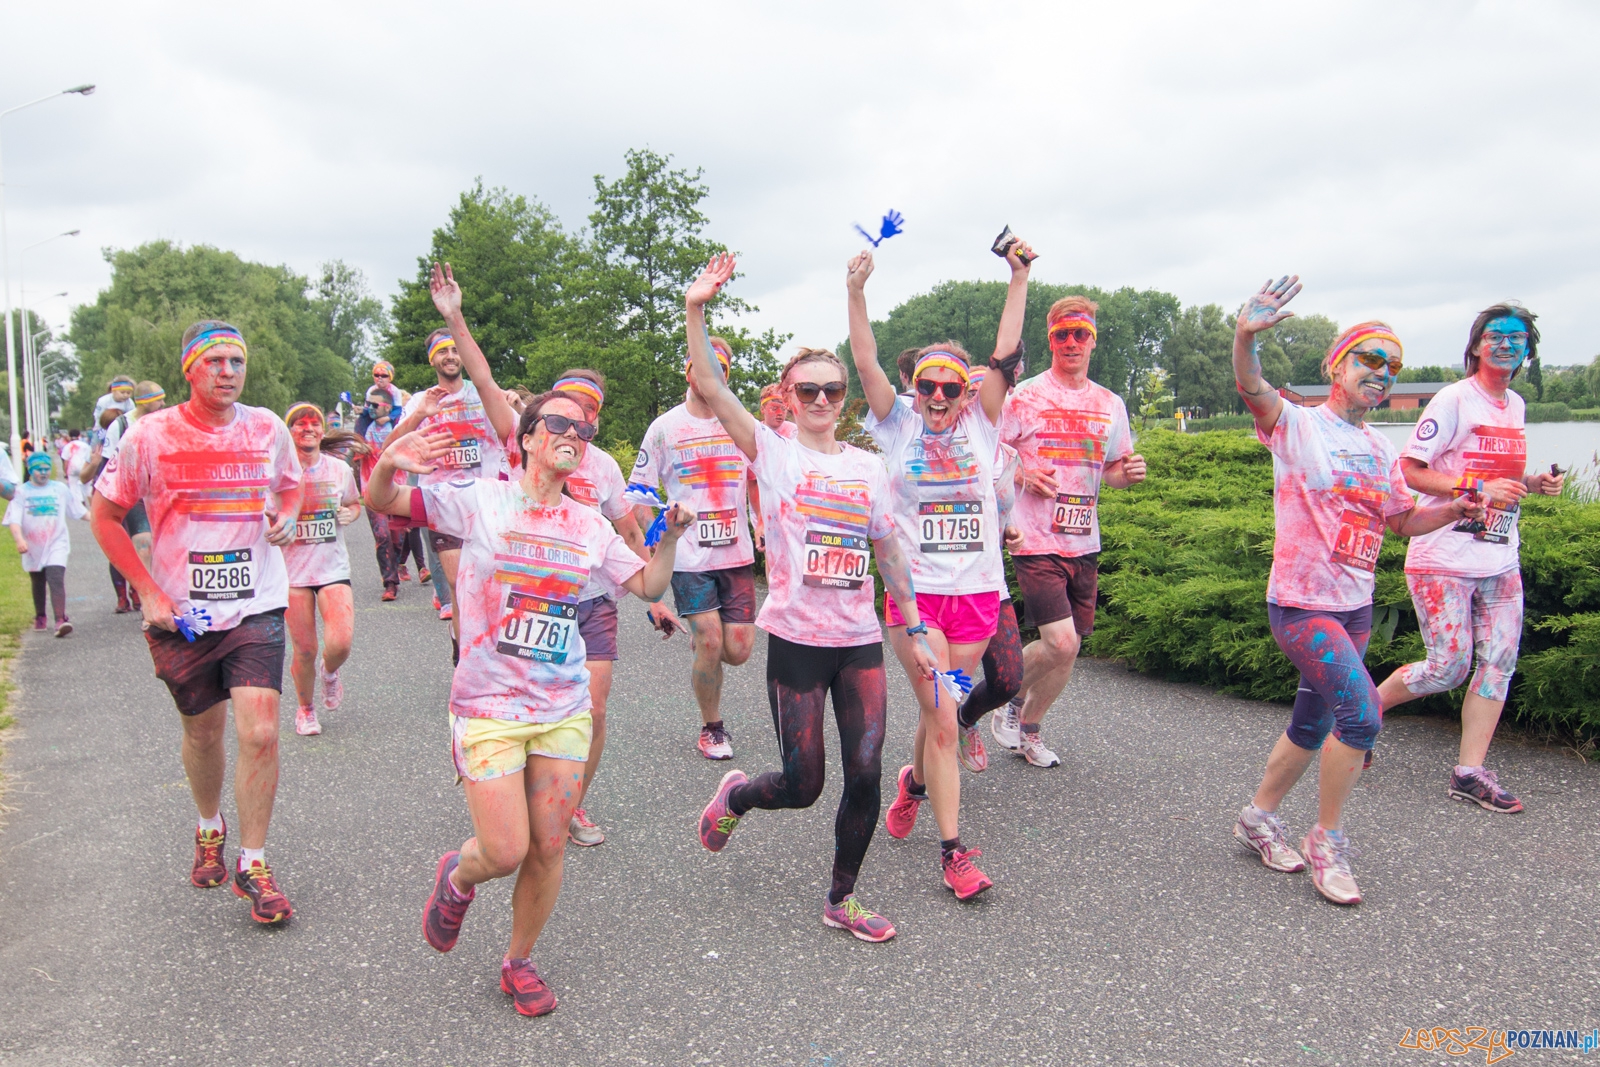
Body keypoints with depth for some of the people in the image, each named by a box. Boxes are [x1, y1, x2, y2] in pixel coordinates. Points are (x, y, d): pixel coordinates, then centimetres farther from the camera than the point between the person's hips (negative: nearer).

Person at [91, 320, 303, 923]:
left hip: (256, 607, 0)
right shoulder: (151, 435, -7)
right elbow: (104, 515, 2)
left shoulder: (268, 430, -1)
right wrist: (148, 592, -5)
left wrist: (286, 519, -5)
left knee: (260, 734, -12)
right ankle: (209, 829, 45)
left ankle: (252, 864, 6)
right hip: (181, 612, 0)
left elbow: (291, 488, 19)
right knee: (202, 733, 16)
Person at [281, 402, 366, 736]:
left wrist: (350, 513, -1)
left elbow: (354, 503, 20)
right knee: (304, 650, 3)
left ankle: (329, 671, 23)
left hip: (333, 567, 1)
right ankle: (305, 709, 31)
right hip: (292, 569, -1)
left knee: (340, 643, -15)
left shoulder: (340, 468, 3)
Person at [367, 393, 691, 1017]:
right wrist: (388, 465, -26)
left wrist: (669, 537, -5)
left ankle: (519, 963, 32)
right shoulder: (480, 502, -5)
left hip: (564, 710, 4)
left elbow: (648, 586, 13)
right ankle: (458, 876, 31)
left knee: (548, 849, 7)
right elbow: (380, 502, -4)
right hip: (489, 708, -4)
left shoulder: (590, 525, 7)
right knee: (505, 853, -7)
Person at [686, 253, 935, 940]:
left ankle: (842, 900, 22)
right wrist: (696, 310, -22)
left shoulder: (867, 467, 10)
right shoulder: (772, 451, 0)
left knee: (865, 776, 1)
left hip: (860, 639, 4)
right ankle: (735, 796, 36)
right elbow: (708, 386, -12)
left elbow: (889, 553, 14)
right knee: (802, 786, 1)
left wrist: (915, 629, 12)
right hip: (796, 639, -3)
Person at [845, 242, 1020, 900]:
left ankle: (915, 782, 45)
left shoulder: (980, 426, 6)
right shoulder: (898, 426, 3)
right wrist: (856, 293, -16)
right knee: (942, 718, -7)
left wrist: (1019, 277, -2)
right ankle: (952, 851, 1)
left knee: (939, 711, 13)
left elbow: (1005, 352, 0)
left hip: (976, 589, 2)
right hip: (914, 589, -2)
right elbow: (866, 363, -7)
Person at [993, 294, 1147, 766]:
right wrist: (1022, 476, -17)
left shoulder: (1110, 404, 11)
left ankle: (1027, 728, 31)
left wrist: (1129, 472, -3)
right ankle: (1011, 697, 15)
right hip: (1037, 541, -5)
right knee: (1062, 643, -14)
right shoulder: (1024, 397, -4)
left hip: (1084, 543, 5)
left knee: (1067, 648, 10)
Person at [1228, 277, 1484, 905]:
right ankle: (1326, 842, -1)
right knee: (1361, 712, -19)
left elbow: (1403, 521, 21)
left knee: (1313, 725, 15)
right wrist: (1245, 338, -47)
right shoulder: (1298, 426, -8)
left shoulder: (1381, 449, 12)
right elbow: (1252, 391, -27)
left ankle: (1259, 817, 34)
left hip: (1355, 608, 7)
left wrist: (1452, 511, 1)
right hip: (1301, 605, -7)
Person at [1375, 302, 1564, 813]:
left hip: (1500, 559, 7)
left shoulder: (1515, 405, 14)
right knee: (1449, 666, -6)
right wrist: (1478, 490, -21)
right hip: (1445, 557, -7)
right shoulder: (1454, 399, -9)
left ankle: (1471, 772, 10)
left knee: (1499, 663, 2)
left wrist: (1533, 482, 6)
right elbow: (1411, 470, -13)